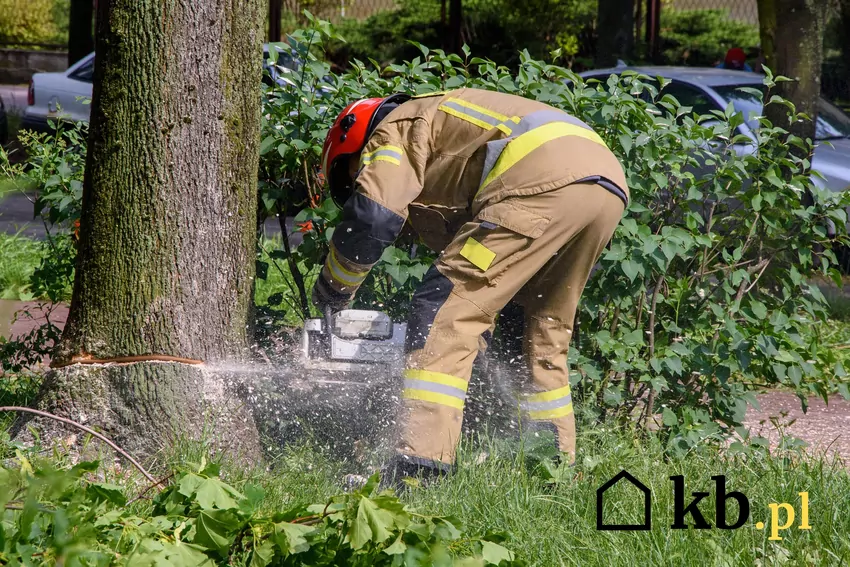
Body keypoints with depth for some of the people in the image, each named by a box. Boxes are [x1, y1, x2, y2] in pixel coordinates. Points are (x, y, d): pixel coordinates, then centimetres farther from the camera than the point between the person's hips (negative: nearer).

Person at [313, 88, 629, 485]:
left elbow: (372, 219, -2)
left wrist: (330, 295, 12)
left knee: (445, 310, -7)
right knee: (545, 336, 24)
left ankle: (418, 466, -16)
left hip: (546, 183, -9)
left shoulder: (397, 130, 15)